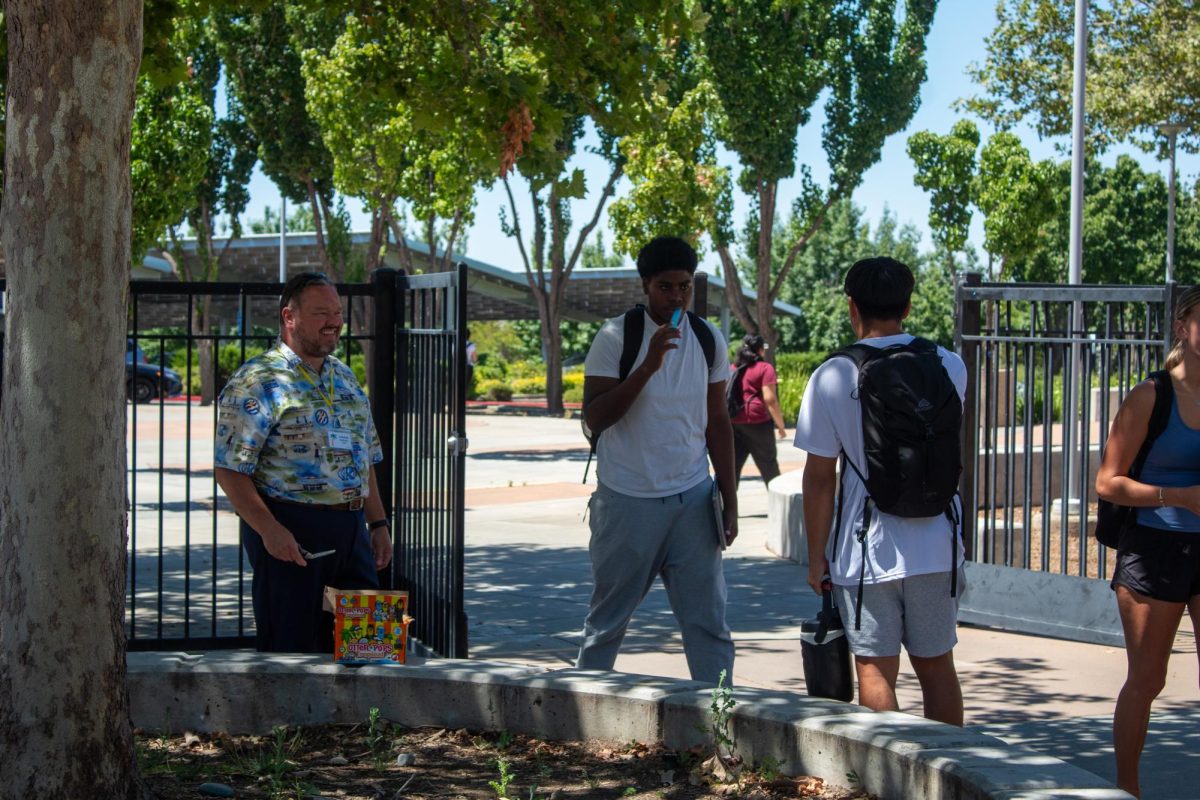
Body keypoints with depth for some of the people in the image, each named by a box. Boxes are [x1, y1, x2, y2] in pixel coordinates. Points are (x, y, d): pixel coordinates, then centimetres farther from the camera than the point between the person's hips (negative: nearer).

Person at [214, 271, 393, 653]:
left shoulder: (344, 377, 17)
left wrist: (378, 523, 17)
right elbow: (230, 469, -13)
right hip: (290, 533, -7)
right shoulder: (257, 382, -8)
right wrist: (268, 530, -22)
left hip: (352, 530, 7)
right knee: (291, 652, -2)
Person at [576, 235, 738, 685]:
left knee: (708, 621, 0)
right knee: (608, 620, 7)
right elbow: (595, 417, -14)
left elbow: (717, 423, 13)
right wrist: (647, 366, -23)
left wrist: (729, 499, 9)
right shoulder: (616, 337, -6)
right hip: (627, 500, -3)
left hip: (692, 499, 3)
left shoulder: (708, 339, 7)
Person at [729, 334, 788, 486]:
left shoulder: (733, 368, 14)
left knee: (732, 467, 1)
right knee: (769, 467, 9)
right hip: (757, 422, -5)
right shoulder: (765, 368, -4)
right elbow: (770, 399, -12)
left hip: (733, 423, 5)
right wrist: (781, 425, -4)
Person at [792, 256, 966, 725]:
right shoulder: (949, 367, 1)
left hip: (866, 552, -3)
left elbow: (819, 477, -7)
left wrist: (816, 556, 2)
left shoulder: (832, 378, -9)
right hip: (936, 548, 3)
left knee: (876, 672, 4)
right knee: (937, 667, 14)